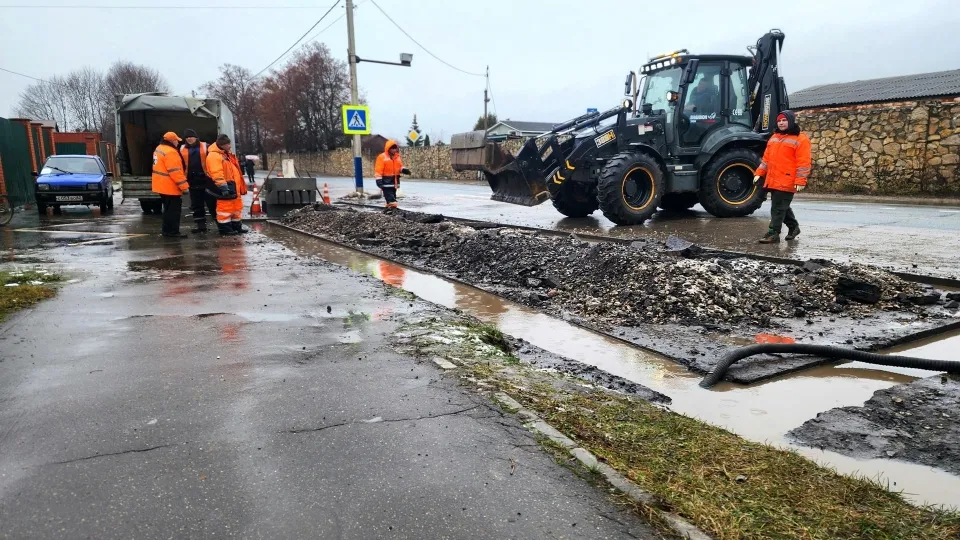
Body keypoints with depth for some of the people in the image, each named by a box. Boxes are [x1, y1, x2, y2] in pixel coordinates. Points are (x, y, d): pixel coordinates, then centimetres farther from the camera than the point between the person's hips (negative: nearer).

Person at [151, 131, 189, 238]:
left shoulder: (159, 149, 14)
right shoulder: (170, 152, -19)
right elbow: (175, 171, -24)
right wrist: (184, 186, -23)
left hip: (162, 185, 10)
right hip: (170, 187, -10)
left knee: (168, 209, 18)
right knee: (174, 210, -4)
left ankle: (167, 230, 24)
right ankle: (172, 231, -3)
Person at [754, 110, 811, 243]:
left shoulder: (800, 139, -6)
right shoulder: (774, 137, 17)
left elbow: (803, 162, -11)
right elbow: (766, 158, 21)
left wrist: (800, 181, -17)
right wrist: (759, 173, 13)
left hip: (787, 181, -7)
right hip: (772, 180, 7)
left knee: (778, 207, -7)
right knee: (782, 206, 17)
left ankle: (773, 233, -3)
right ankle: (793, 226, 34)